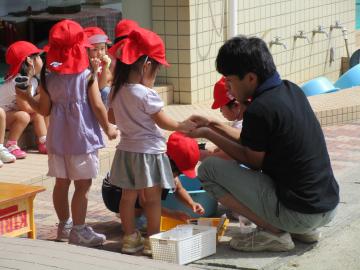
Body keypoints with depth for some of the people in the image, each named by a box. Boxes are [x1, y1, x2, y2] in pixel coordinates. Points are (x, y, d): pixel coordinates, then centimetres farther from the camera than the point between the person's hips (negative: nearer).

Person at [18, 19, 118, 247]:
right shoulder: (87, 76, -10)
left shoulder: (47, 77, 0)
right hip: (82, 137, -5)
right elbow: (97, 106, -9)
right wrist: (108, 128, 6)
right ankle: (79, 230, 3)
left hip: (58, 137, 5)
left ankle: (64, 224, 27)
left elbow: (44, 110, 5)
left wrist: (27, 96, 20)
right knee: (83, 184, 1)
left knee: (62, 182, 14)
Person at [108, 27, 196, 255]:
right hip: (148, 151, -7)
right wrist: (183, 126, 2)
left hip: (127, 149, 7)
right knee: (152, 197, 2)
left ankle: (130, 238, 19)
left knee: (129, 196, 12)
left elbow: (112, 118, 14)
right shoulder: (146, 94, -20)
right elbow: (163, 122, -14)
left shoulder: (117, 92, 1)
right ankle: (152, 240, 6)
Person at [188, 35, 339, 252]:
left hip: (298, 213, -9)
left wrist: (208, 134, 3)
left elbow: (252, 160, -5)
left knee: (208, 169, -4)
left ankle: (273, 232, -4)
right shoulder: (292, 90, 6)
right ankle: (305, 230, 17)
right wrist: (214, 125, 17)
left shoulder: (259, 110, -19)